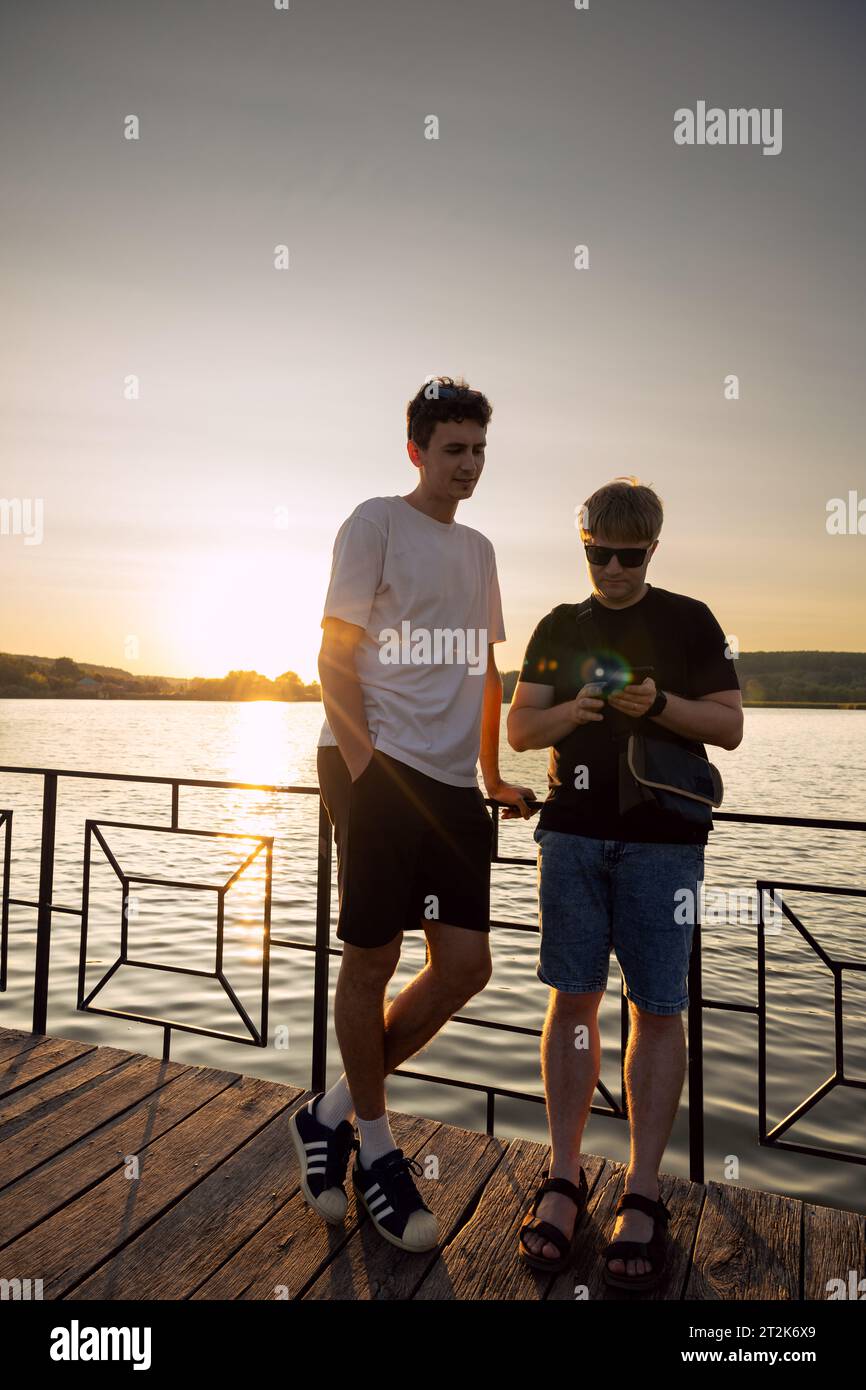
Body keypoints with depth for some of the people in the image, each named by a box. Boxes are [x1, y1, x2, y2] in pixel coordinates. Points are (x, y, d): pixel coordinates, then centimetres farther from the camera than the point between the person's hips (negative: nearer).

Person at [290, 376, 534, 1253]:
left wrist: (492, 776, 18)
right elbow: (334, 656, -6)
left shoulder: (479, 549, 21)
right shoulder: (375, 522, 1)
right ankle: (374, 1148, 24)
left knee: (464, 965, 4)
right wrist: (363, 758, -16)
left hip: (452, 784, 7)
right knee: (372, 960, 1)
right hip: (378, 770, -7)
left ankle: (334, 1113, 24)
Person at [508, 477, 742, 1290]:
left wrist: (660, 704, -15)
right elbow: (518, 728, 7)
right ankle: (564, 1178, 18)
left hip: (661, 839, -2)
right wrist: (569, 713, -13)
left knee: (657, 1009, 2)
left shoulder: (689, 622, 5)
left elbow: (730, 726, 2)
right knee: (573, 999, 5)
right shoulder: (559, 627, 11)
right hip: (572, 834, 2)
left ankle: (641, 1194, 15)